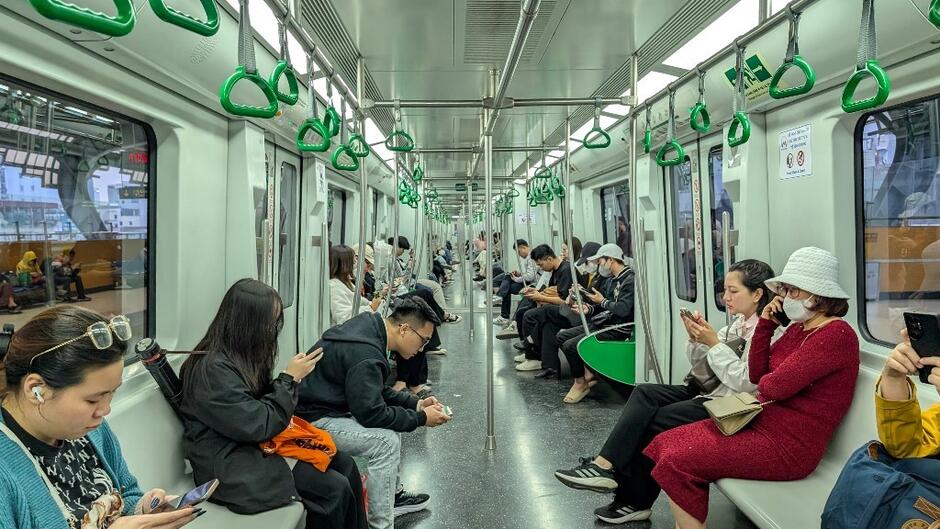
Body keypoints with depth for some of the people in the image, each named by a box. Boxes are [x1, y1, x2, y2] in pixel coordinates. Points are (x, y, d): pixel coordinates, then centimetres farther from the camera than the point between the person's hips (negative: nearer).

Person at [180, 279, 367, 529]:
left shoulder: (241, 355, 4)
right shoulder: (214, 369, -24)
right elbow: (259, 426, -23)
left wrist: (293, 376, -7)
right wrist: (290, 378, -15)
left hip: (256, 445, 9)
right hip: (231, 465, -9)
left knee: (345, 465, -1)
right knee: (334, 488, -16)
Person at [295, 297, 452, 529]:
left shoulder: (370, 330, 2)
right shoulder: (365, 353, -28)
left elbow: (376, 391, 14)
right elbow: (371, 413, -25)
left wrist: (416, 403, 5)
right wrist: (421, 418, -14)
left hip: (330, 404, 10)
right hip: (312, 420, -10)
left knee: (391, 422, 13)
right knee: (386, 441, -19)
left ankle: (392, 495, 26)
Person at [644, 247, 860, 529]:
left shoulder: (837, 334, -17)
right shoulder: (798, 328, 12)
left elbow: (775, 386, -24)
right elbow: (757, 373, 12)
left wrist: (765, 383, 1)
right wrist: (765, 324, 4)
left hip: (789, 446, -9)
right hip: (760, 422, 9)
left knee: (677, 462, -17)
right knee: (668, 442, -1)